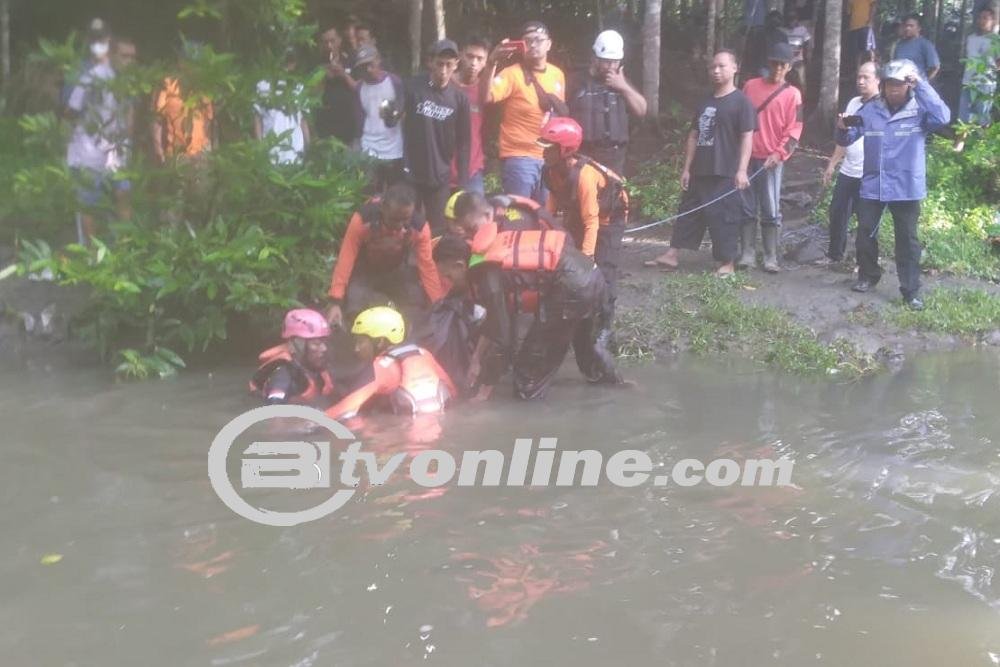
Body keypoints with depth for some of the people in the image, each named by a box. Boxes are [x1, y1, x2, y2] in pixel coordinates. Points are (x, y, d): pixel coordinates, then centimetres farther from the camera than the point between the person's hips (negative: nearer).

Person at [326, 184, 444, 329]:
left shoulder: (420, 227, -32)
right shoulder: (362, 220, -38)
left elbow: (427, 266, -25)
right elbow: (345, 260, -35)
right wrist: (335, 303, -39)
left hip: (397, 271, 2)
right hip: (363, 270, -2)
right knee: (355, 311, -21)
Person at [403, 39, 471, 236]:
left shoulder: (459, 98, -1)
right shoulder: (413, 87, -5)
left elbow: (463, 142, 3)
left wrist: (462, 182, 0)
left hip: (440, 177, 1)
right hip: (410, 173, -1)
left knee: (437, 232, 4)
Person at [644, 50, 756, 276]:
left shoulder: (741, 101, -6)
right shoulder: (705, 103, 15)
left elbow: (747, 137, -11)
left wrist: (742, 169, -19)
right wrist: (687, 168, 12)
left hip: (725, 174, -7)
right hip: (700, 172, 7)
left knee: (723, 217, -3)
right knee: (688, 211, 10)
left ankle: (728, 264, 6)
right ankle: (671, 255, 15)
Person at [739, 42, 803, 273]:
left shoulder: (792, 94, 3)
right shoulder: (750, 86, 11)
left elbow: (794, 129, -2)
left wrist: (779, 154, -14)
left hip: (771, 159, -2)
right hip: (746, 156, 3)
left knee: (771, 211, -3)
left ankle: (771, 257, 1)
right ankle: (748, 254, 8)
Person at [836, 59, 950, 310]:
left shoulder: (920, 111, -7)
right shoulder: (870, 110, 1)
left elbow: (942, 118, -28)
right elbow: (847, 139, 4)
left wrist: (921, 84, -25)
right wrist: (842, 129, -21)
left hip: (907, 188, -3)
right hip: (872, 185, 3)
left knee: (907, 240, 4)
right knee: (865, 234, 12)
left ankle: (911, 290, 12)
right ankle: (868, 276, 33)